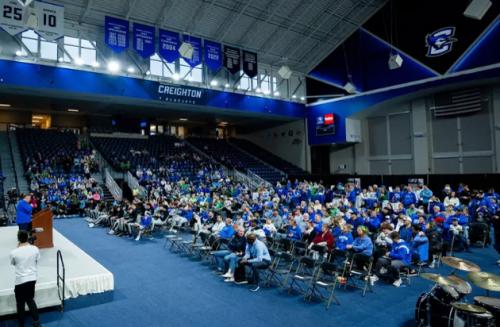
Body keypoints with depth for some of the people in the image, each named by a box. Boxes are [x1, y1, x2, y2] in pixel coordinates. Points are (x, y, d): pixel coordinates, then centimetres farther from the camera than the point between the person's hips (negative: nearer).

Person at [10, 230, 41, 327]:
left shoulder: (14, 252, -17)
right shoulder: (35, 249, -10)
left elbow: (13, 263, 4)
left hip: (20, 280, -3)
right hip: (32, 278, 3)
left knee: (20, 303, 16)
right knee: (30, 299, 22)